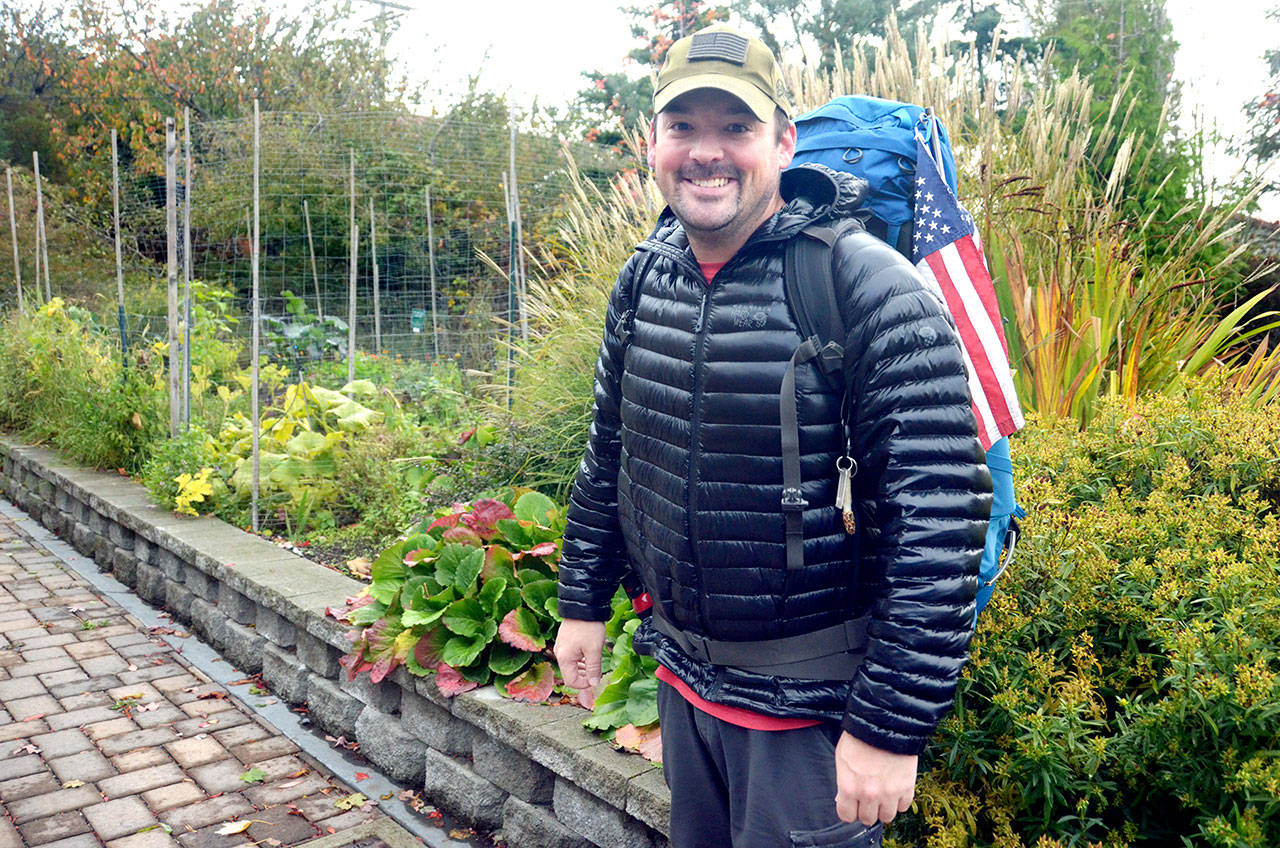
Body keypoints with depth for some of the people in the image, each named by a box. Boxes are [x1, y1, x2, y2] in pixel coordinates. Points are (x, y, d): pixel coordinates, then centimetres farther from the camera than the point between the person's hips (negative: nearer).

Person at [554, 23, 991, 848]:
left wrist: (892, 726, -20)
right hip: (683, 671, 7)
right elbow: (608, 456, 12)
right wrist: (584, 603, 15)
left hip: (811, 701, -6)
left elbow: (940, 519, -22)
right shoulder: (643, 281, 1)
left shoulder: (872, 290, -20)